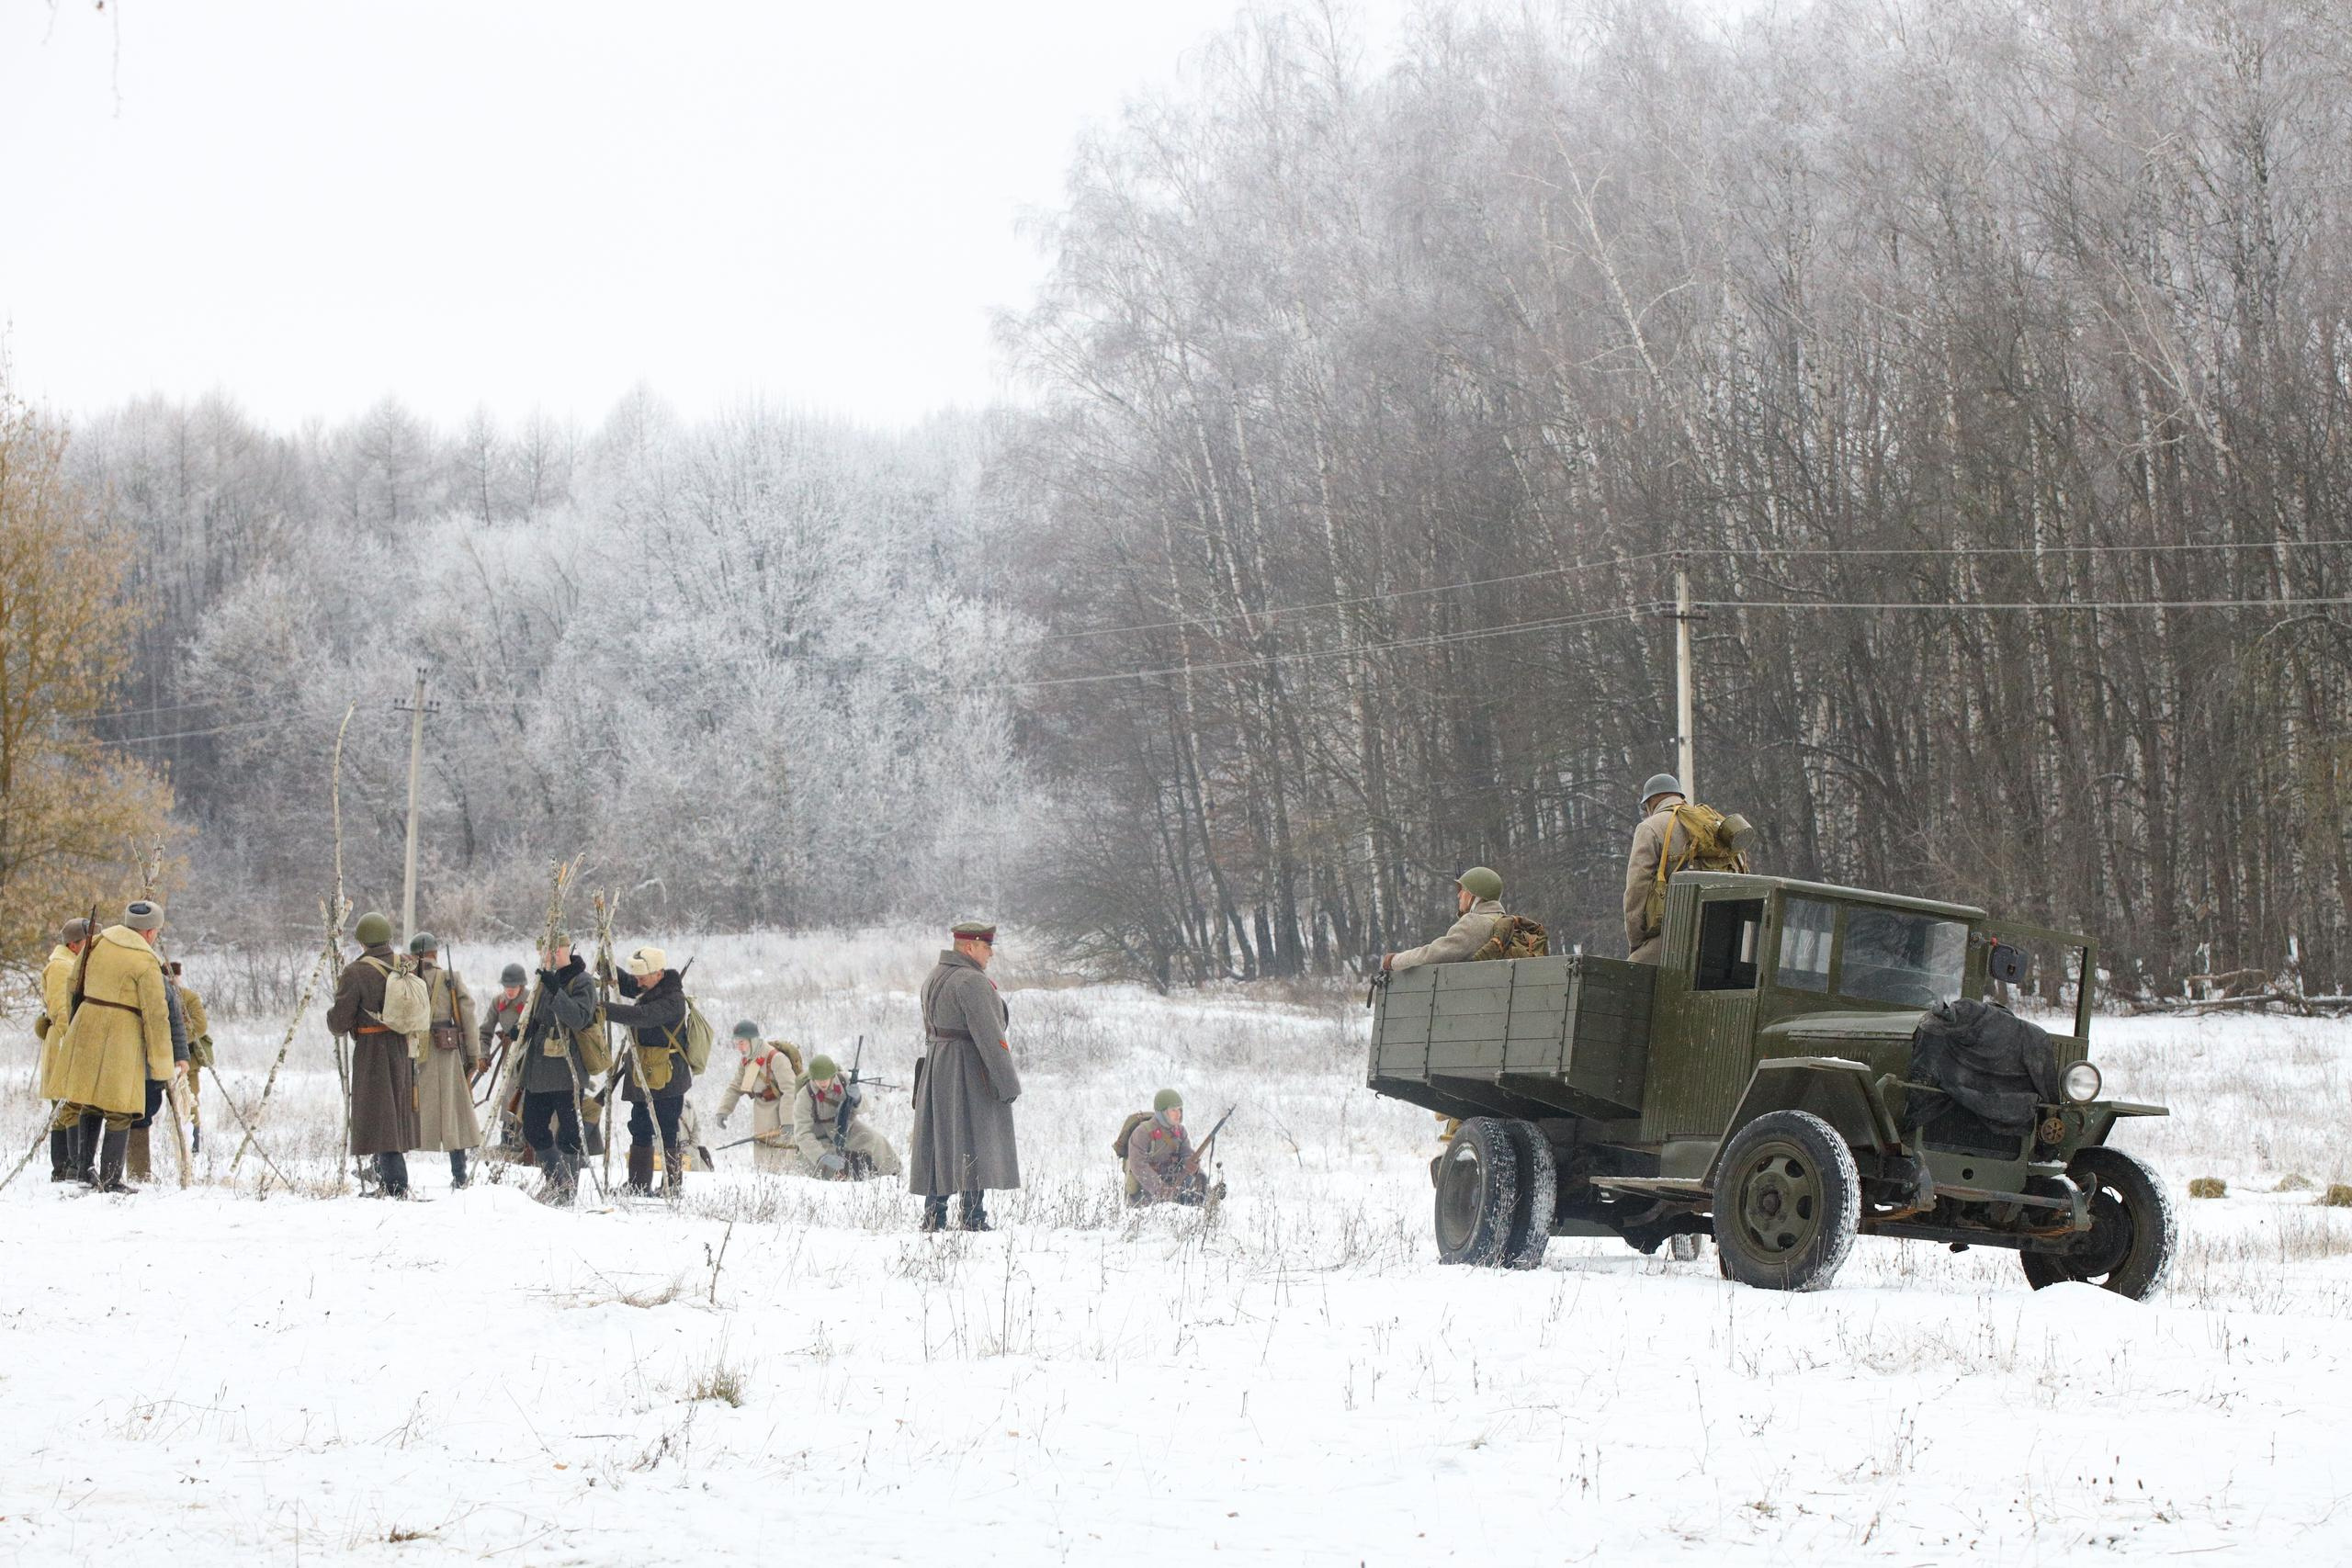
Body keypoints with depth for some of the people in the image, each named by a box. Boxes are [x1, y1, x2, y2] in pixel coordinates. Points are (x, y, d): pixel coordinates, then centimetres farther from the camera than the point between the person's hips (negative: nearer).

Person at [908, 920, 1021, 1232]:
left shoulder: (934, 978, 14)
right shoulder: (972, 983, -16)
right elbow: (989, 1036, -19)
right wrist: (1008, 1083, -17)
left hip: (935, 1068, 9)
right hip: (970, 1074, -9)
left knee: (938, 1144, 11)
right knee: (974, 1146, -6)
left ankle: (933, 1218, 13)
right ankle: (972, 1218, -8)